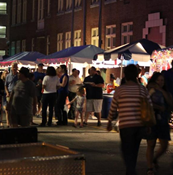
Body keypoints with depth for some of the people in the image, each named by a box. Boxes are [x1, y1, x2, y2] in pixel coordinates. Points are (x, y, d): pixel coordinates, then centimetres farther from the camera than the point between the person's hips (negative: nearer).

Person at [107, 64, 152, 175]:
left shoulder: (120, 90, -3)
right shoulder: (142, 89, 4)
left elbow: (113, 109, 2)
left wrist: (109, 123, 17)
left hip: (126, 126, -3)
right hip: (140, 126, 3)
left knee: (127, 152, 2)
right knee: (134, 151, 18)